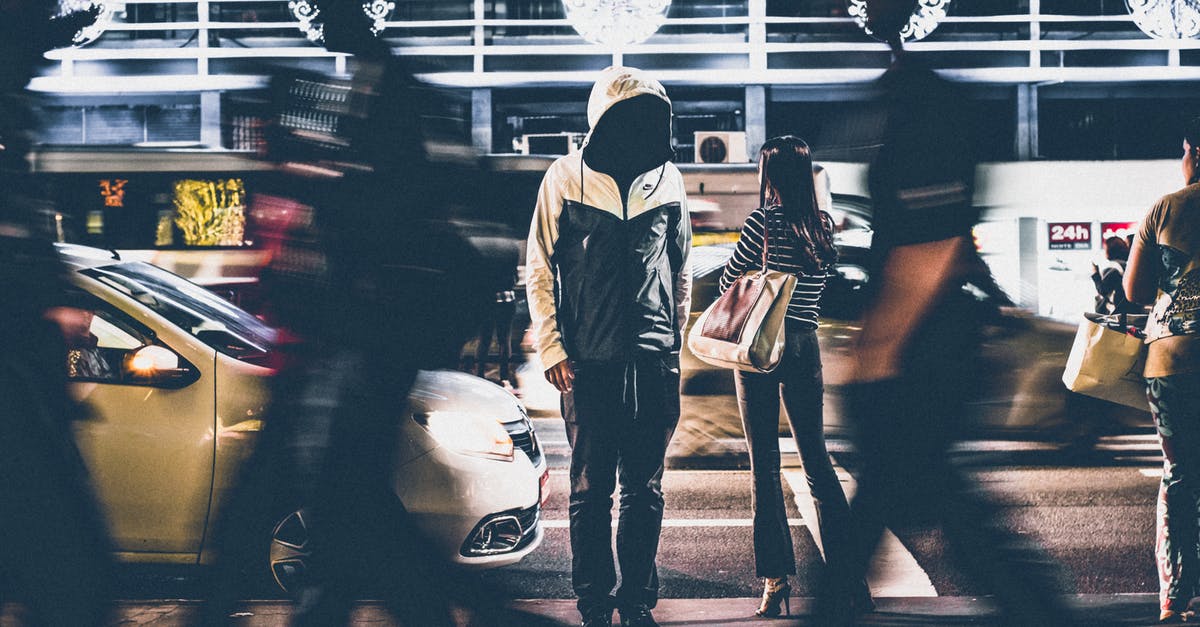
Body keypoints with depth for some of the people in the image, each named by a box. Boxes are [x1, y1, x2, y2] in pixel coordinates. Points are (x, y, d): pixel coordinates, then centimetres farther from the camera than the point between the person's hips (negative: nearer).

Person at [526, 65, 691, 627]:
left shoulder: (667, 179, 9)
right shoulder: (566, 177, 0)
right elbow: (539, 269, 3)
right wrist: (552, 348, -3)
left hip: (653, 359, 2)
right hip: (589, 362, -2)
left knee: (644, 489, 5)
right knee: (590, 487, 2)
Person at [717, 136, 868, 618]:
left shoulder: (763, 222, -9)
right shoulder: (822, 226, 6)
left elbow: (729, 281, -1)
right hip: (806, 346, 5)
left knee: (765, 466, 0)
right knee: (816, 460, 10)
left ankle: (776, 577, -1)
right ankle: (846, 572, 6)